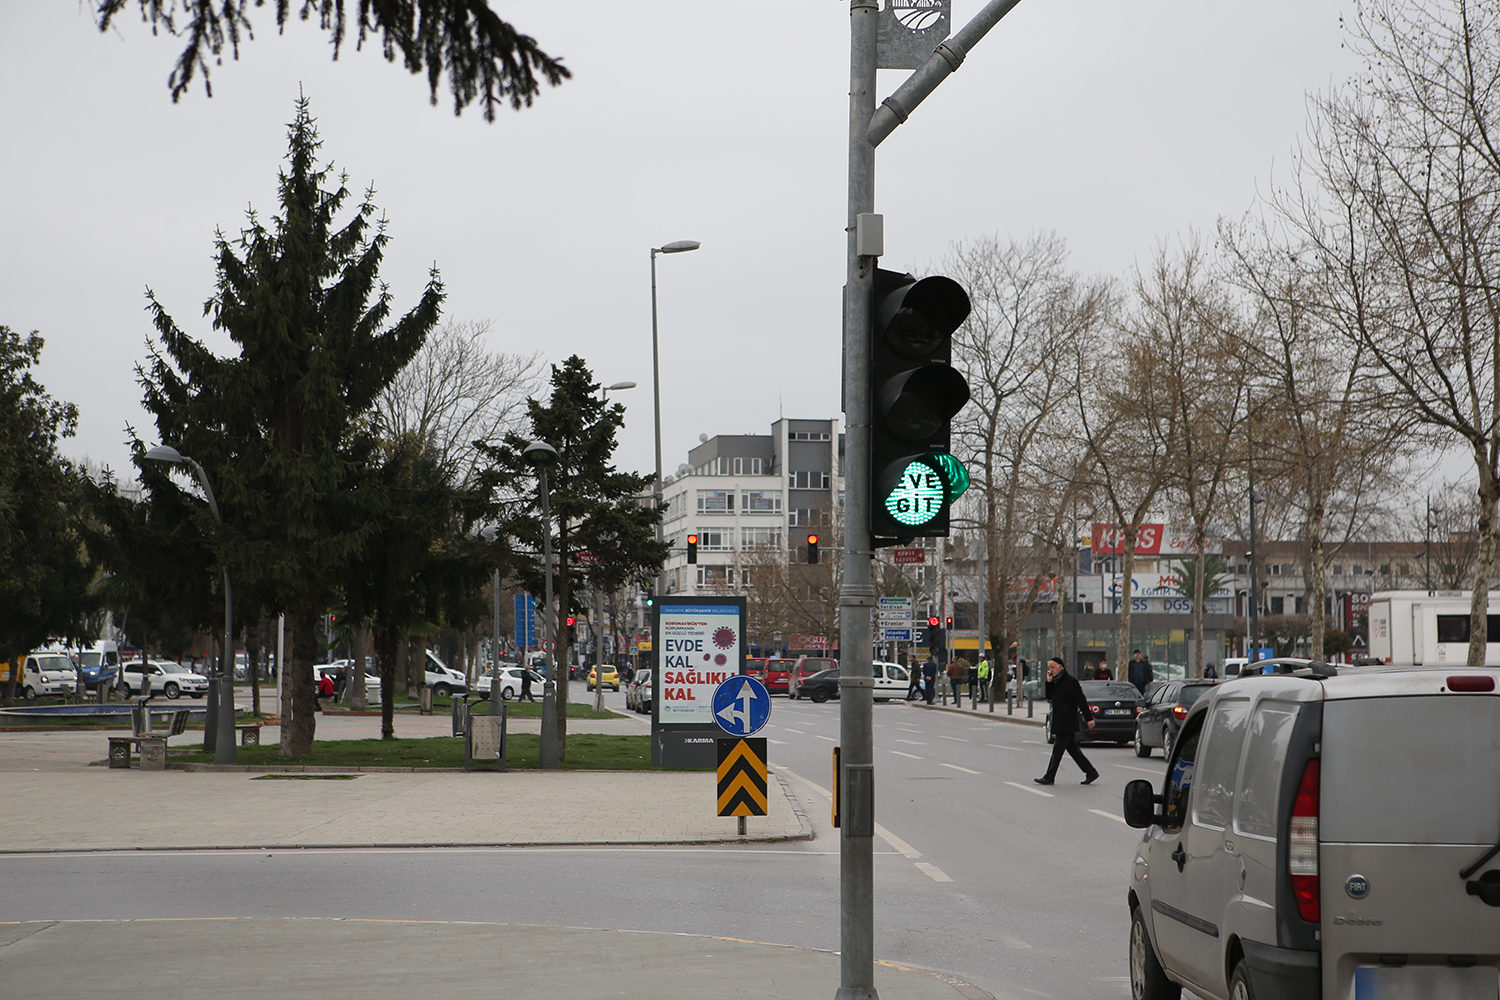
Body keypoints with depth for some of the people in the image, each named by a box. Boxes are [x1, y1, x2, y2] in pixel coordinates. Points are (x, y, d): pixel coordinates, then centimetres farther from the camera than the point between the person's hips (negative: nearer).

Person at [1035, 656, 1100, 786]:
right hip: (1059, 722, 9)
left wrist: (1089, 718, -16)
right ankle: (1091, 773, 13)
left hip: (1067, 724, -9)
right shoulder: (1056, 681, 14)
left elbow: (1081, 701, -14)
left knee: (1057, 749, -6)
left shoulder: (1070, 681, -13)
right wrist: (1048, 682, 0)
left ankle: (1049, 777, -3)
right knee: (1072, 749, 10)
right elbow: (1049, 697, 14)